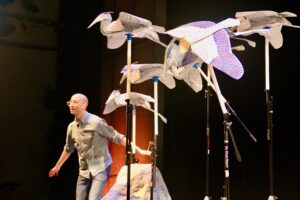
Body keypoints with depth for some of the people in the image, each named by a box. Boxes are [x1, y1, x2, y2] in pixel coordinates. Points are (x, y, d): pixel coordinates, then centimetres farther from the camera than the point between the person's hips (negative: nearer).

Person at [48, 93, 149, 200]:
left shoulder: (96, 122, -16)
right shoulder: (71, 127, 3)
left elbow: (117, 137, -13)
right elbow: (68, 149, 20)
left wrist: (138, 150, -20)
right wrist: (57, 166, 30)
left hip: (100, 168, -6)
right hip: (84, 171, 6)